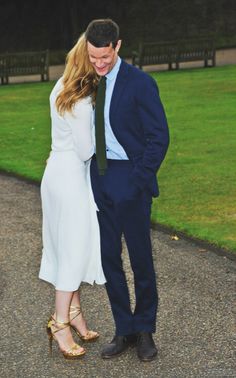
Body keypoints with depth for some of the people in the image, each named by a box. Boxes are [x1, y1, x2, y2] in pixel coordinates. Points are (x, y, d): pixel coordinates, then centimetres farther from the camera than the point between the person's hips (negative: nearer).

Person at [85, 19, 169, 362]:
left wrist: (139, 181, -14)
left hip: (129, 180, -5)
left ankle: (145, 330, 21)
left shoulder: (140, 83, -10)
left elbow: (159, 137, -10)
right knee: (109, 257, 9)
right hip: (98, 179, 5)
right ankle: (124, 330, 21)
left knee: (141, 257, 5)